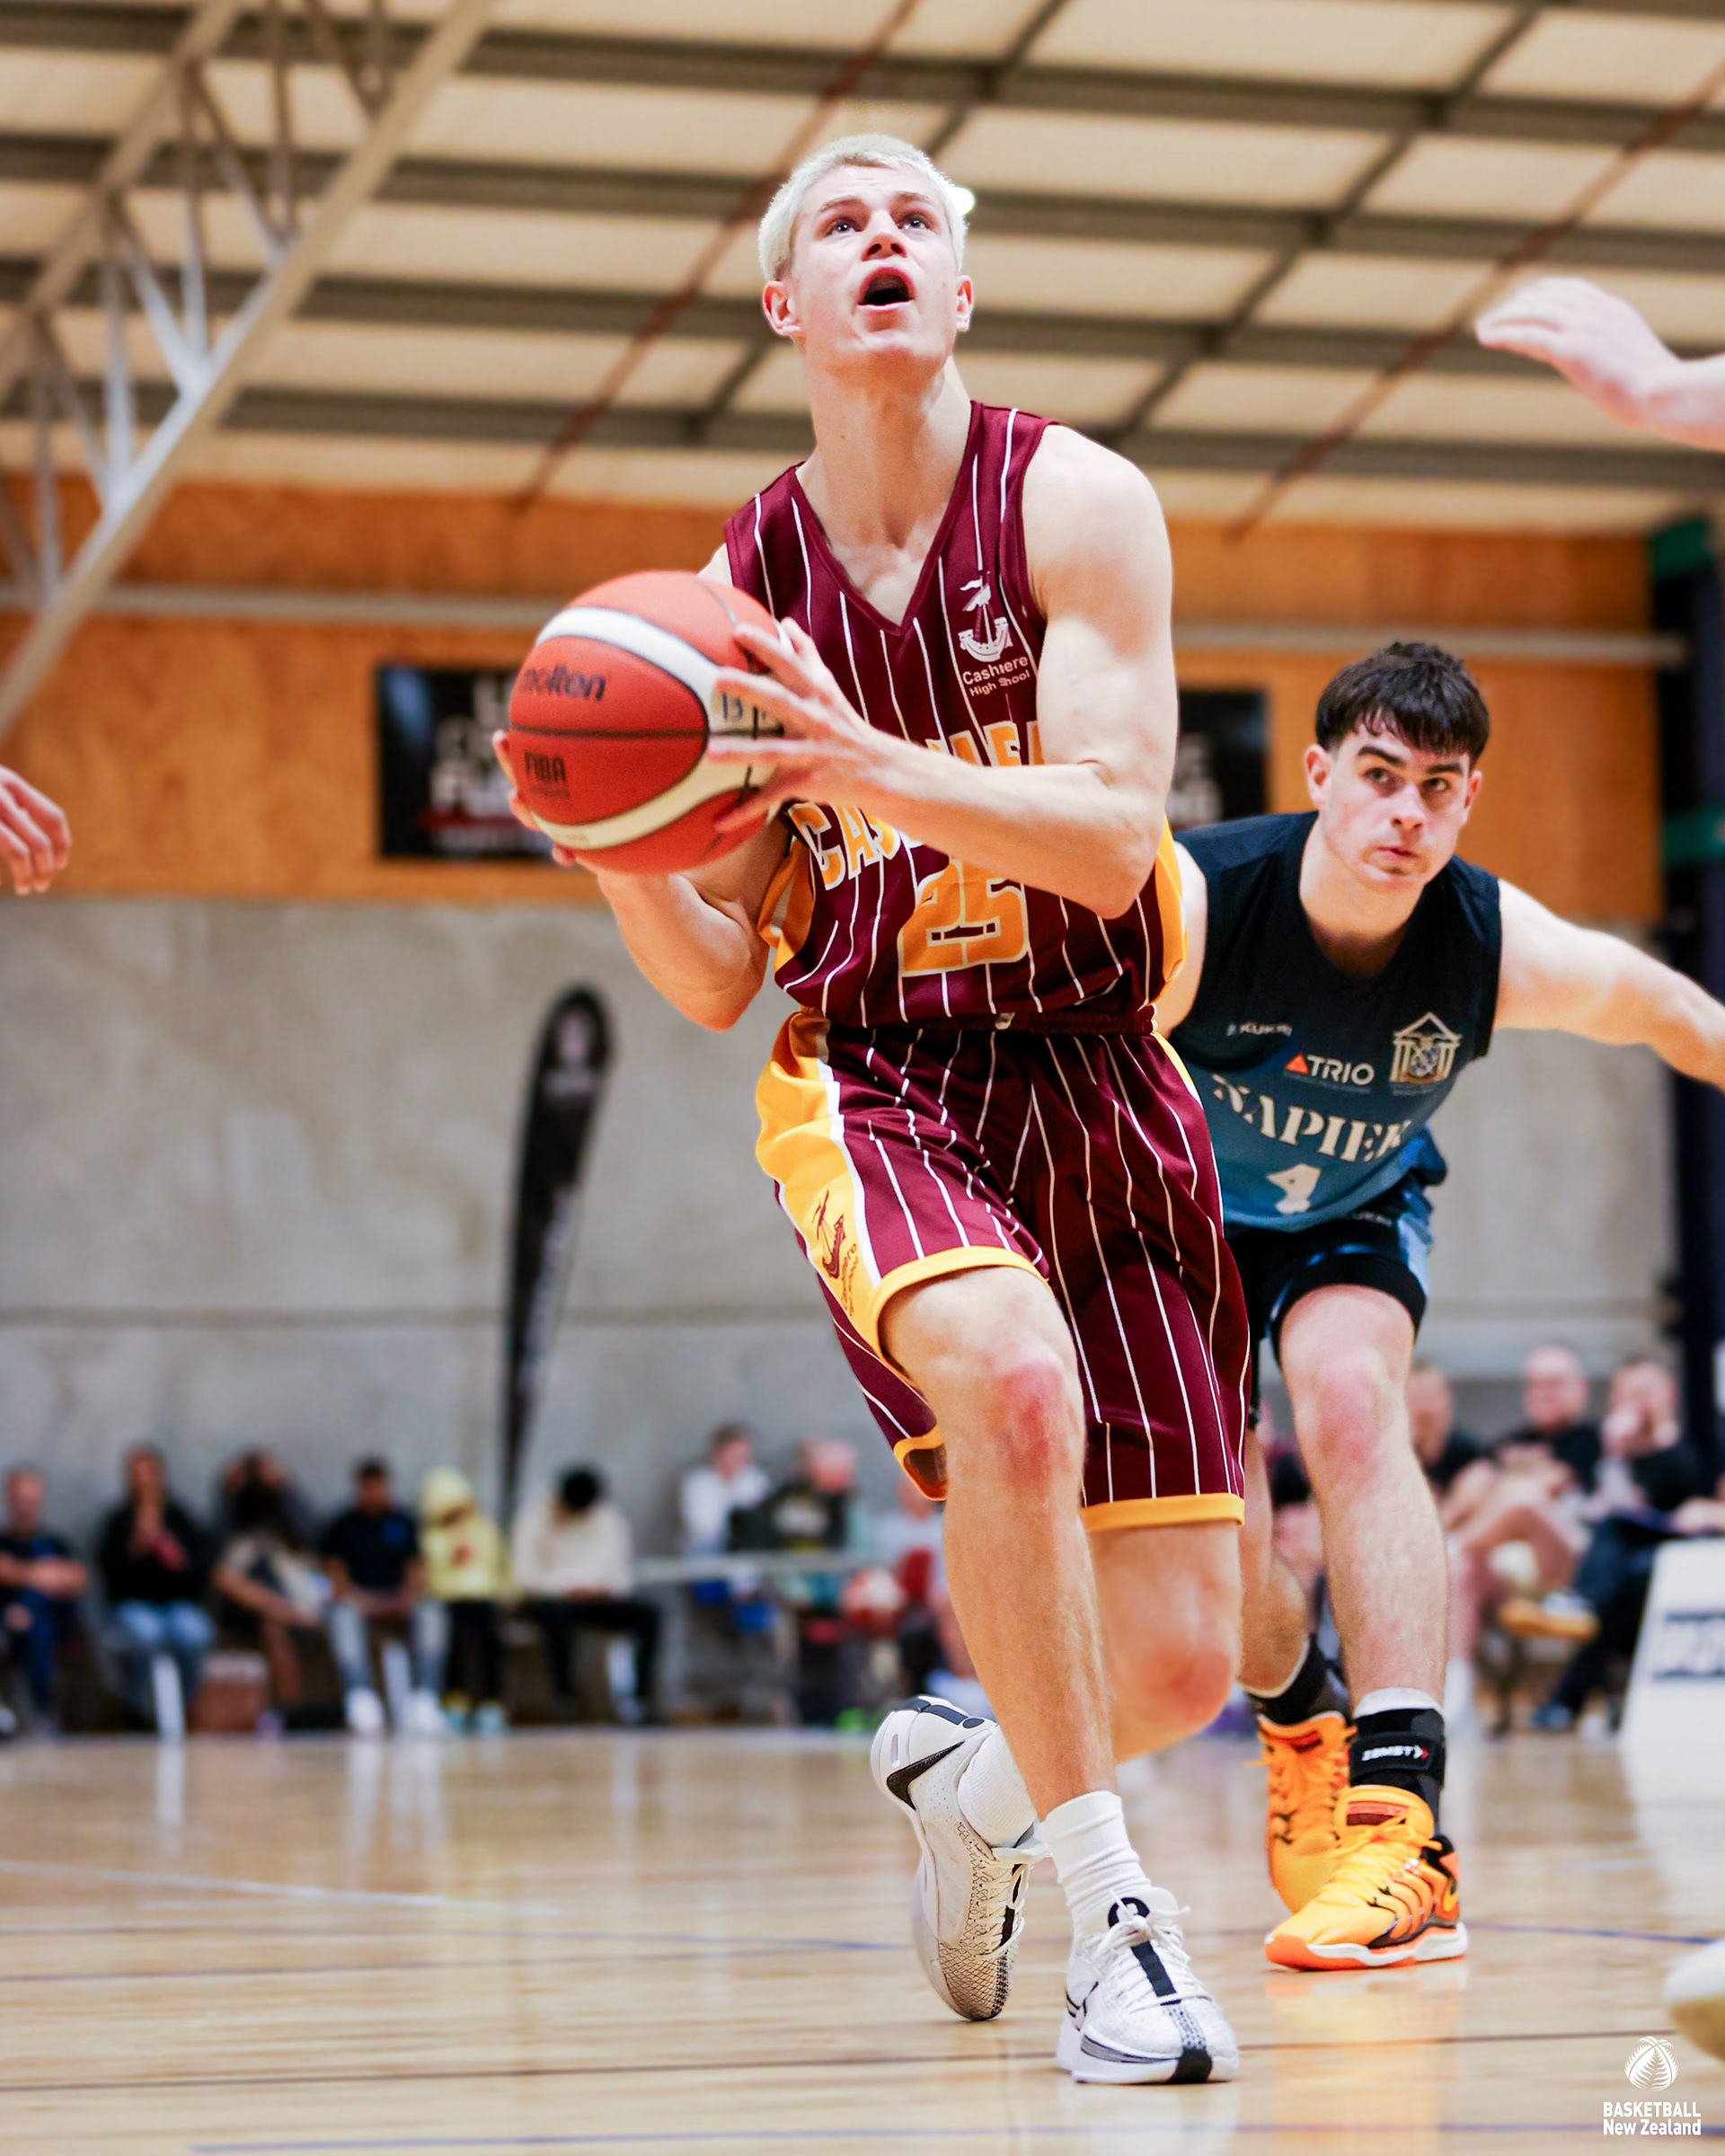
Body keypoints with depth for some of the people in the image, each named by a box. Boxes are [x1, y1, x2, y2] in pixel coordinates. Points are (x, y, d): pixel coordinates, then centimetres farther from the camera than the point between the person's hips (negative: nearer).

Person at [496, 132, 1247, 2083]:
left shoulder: (1074, 503, -6)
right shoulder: (738, 590, 2)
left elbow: (1113, 840, -18)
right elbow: (714, 983, 5)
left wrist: (874, 768, -32)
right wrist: (610, 845, -15)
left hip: (1095, 1080, 1)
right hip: (870, 1083, 0)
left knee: (1177, 1664, -2)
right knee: (1010, 1372, -37)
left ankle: (970, 1788, 35)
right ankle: (1111, 1912, -26)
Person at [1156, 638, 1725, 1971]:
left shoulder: (1499, 949, -27)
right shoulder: (1192, 908, -36)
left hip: (1355, 1215, 0)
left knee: (1352, 1397, -29)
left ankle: (1405, 1830, -37)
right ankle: (1303, 1715, 33)